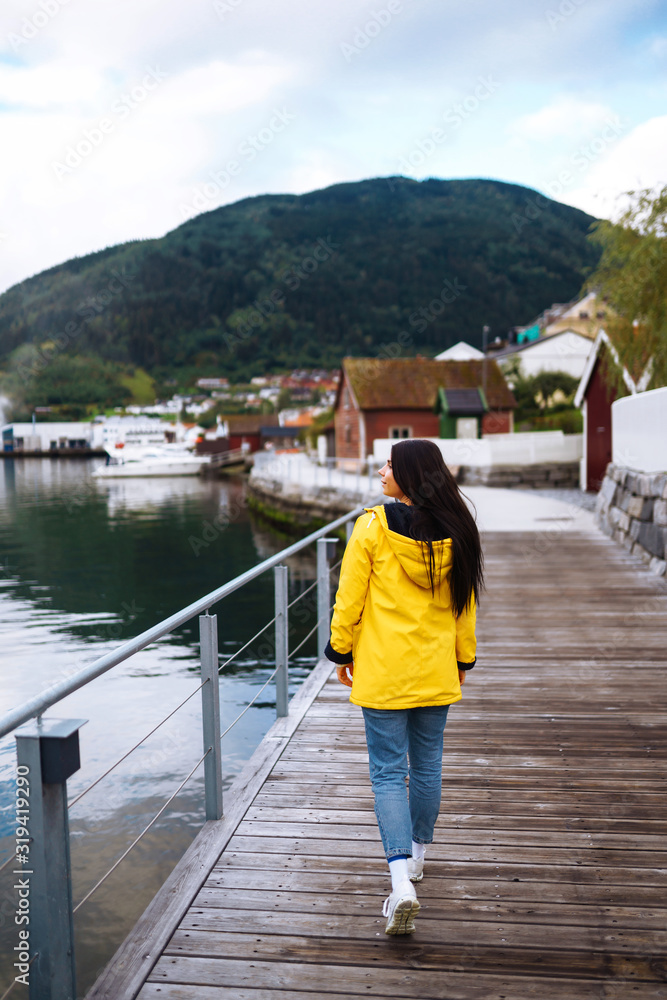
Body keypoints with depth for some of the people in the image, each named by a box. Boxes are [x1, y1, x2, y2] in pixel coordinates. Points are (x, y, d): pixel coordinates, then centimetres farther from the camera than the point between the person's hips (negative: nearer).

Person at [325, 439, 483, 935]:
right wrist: (464, 657, 18)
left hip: (383, 672, -4)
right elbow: (465, 602, 6)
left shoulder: (373, 527, -13)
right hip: (436, 672, 4)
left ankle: (402, 882, -8)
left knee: (389, 772, 2)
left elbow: (349, 599, -9)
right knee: (427, 764, 19)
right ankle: (417, 857, 37)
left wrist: (342, 651, 5)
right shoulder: (455, 530, -2)